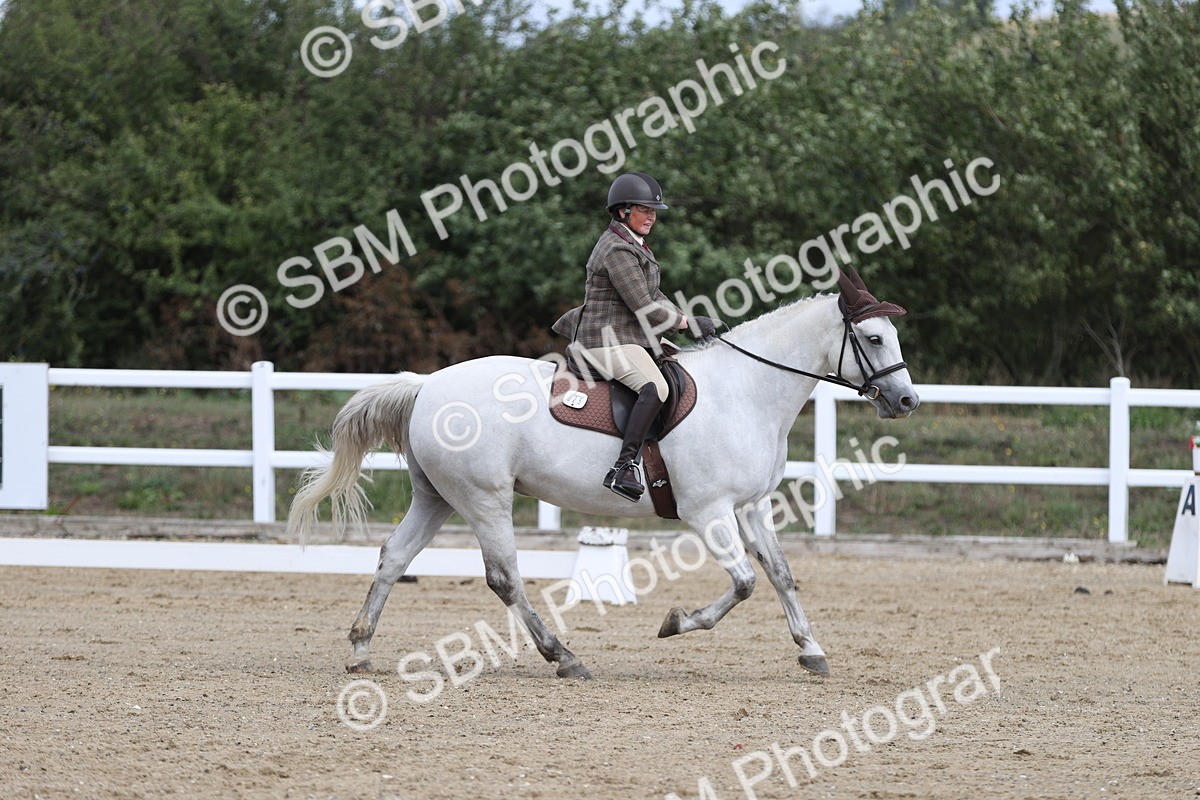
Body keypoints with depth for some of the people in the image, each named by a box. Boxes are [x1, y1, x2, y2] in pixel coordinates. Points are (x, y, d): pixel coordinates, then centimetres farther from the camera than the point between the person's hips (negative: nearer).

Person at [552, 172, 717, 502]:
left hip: (629, 338, 11)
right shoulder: (617, 251, -17)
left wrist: (689, 319, 11)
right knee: (654, 388, -32)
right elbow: (644, 308, -19)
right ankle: (623, 468, -40)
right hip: (609, 341, -11)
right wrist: (688, 324, -8)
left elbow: (653, 296, 24)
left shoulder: (633, 245, 17)